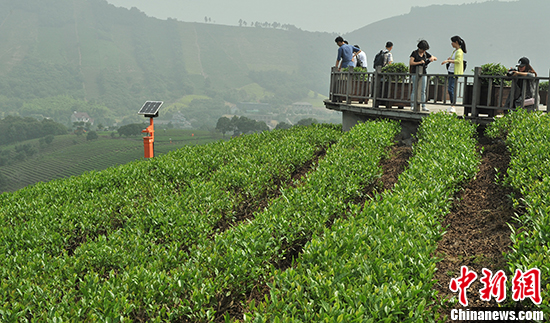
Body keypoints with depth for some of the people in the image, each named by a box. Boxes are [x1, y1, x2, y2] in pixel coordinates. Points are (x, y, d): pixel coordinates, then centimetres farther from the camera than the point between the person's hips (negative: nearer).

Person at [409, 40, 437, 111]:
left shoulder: (425, 54, 10)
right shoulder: (414, 53, -3)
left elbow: (436, 58, 14)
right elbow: (411, 62, -11)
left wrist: (432, 58, -9)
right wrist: (419, 62, -20)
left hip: (423, 73, 4)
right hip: (415, 73, -4)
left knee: (423, 90, 0)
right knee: (414, 90, -5)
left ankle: (423, 106, 0)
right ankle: (412, 106, -2)